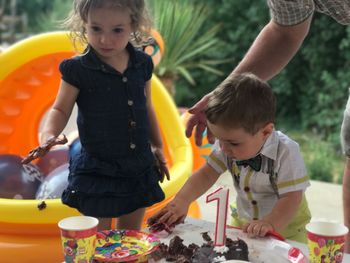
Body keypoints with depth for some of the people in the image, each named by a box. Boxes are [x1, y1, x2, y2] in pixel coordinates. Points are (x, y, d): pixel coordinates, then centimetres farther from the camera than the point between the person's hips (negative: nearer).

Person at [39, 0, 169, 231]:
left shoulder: (142, 64, 0)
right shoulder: (78, 69, -12)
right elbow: (61, 110, -6)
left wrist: (158, 147, 18)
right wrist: (48, 134, -26)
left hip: (139, 169, 4)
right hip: (97, 171, -4)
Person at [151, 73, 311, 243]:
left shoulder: (286, 153, -26)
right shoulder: (226, 146, -10)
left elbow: (291, 198, -26)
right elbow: (207, 174, -4)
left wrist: (269, 225, -41)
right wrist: (181, 201, -17)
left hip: (285, 227, -5)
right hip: (243, 223, 5)